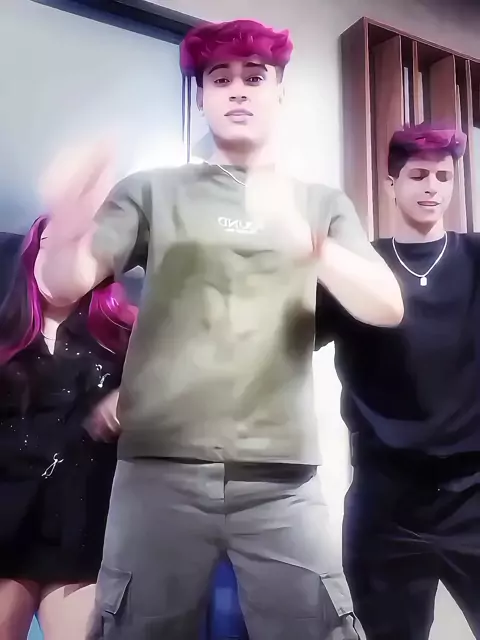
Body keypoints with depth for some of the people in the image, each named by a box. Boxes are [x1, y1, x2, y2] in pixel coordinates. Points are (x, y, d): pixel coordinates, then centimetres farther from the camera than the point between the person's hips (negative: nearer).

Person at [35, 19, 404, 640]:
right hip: (160, 467, 0)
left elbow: (387, 307, -1)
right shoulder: (154, 191, 8)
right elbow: (63, 284, -1)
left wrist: (304, 241, -20)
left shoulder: (322, 204, 12)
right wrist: (67, 226, -24)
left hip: (280, 476, 1)